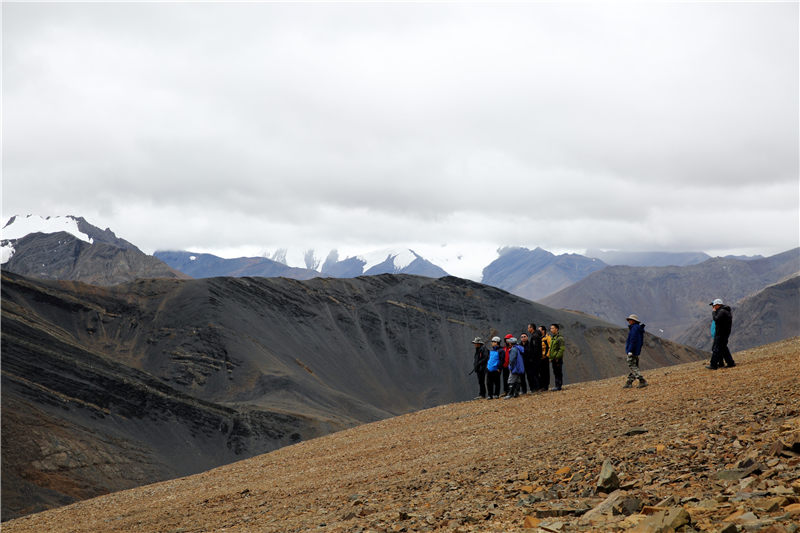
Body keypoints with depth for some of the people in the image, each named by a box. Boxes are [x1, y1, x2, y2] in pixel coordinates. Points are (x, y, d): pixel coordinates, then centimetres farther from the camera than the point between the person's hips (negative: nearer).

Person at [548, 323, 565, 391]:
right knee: (555, 373, 11)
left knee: (559, 373, -5)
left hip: (558, 359, -9)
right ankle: (556, 385, 15)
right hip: (553, 359, 9)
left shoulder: (560, 338, -11)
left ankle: (558, 386, -4)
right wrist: (550, 357, 17)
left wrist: (557, 357, -21)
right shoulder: (552, 338, 18)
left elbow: (562, 349, -17)